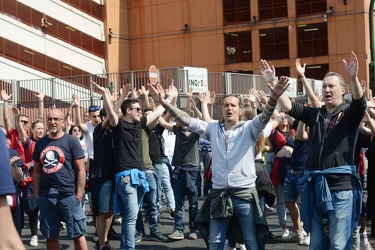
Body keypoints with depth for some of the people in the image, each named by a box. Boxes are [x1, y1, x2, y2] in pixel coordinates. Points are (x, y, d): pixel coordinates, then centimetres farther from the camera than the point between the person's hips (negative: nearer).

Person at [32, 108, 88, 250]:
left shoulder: (71, 141, -2)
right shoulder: (40, 143, 10)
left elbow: (80, 169, -4)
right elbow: (37, 171, 15)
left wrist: (79, 194, -10)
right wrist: (36, 193, 7)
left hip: (68, 194, -4)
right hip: (45, 196, 4)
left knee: (77, 234, -1)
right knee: (50, 236, 10)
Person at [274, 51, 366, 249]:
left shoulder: (349, 113, 0)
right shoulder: (315, 114, 12)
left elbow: (360, 103, -21)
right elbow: (287, 107, 5)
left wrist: (354, 79, -39)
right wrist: (272, 83, -7)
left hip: (341, 187, -5)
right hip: (316, 187, 5)